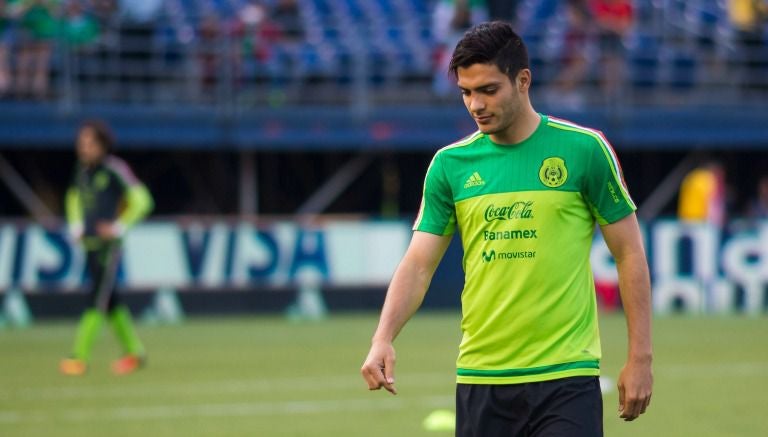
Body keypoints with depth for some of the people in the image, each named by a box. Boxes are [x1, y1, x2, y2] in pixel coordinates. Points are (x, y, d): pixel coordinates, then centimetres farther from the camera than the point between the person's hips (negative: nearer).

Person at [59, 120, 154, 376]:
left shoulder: (114, 170, -12)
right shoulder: (82, 170, 10)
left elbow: (141, 200, -11)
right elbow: (74, 197, 28)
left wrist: (119, 227, -12)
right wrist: (76, 225, 15)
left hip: (108, 242, -8)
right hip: (89, 243, 8)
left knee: (98, 299, -10)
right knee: (110, 301, 11)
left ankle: (79, 357, -15)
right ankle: (134, 352, 22)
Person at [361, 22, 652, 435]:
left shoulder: (584, 149, -3)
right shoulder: (450, 164, 5)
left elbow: (630, 254, 1)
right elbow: (418, 264, 4)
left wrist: (640, 357, -3)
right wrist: (383, 338, -13)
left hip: (565, 375, -3)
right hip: (480, 380, 3)